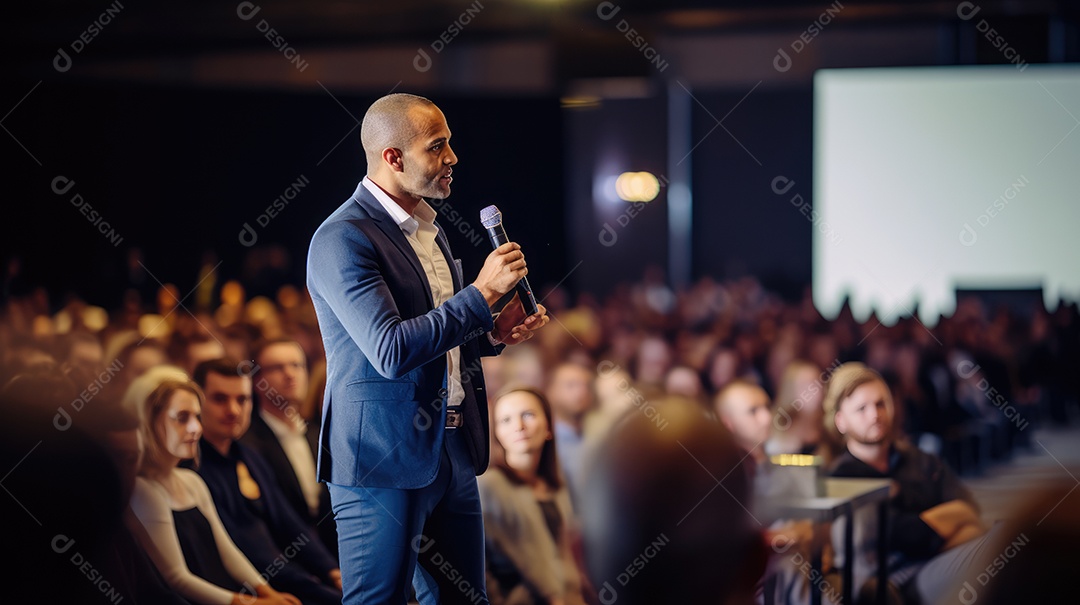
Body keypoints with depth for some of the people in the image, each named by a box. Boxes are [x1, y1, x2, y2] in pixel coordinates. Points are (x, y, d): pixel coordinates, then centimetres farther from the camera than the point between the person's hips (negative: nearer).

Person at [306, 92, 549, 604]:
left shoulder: (428, 229, 15)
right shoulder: (342, 239, -15)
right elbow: (391, 351, -24)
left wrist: (493, 334, 5)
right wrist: (483, 292, -20)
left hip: (452, 453, 9)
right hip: (382, 462, -9)